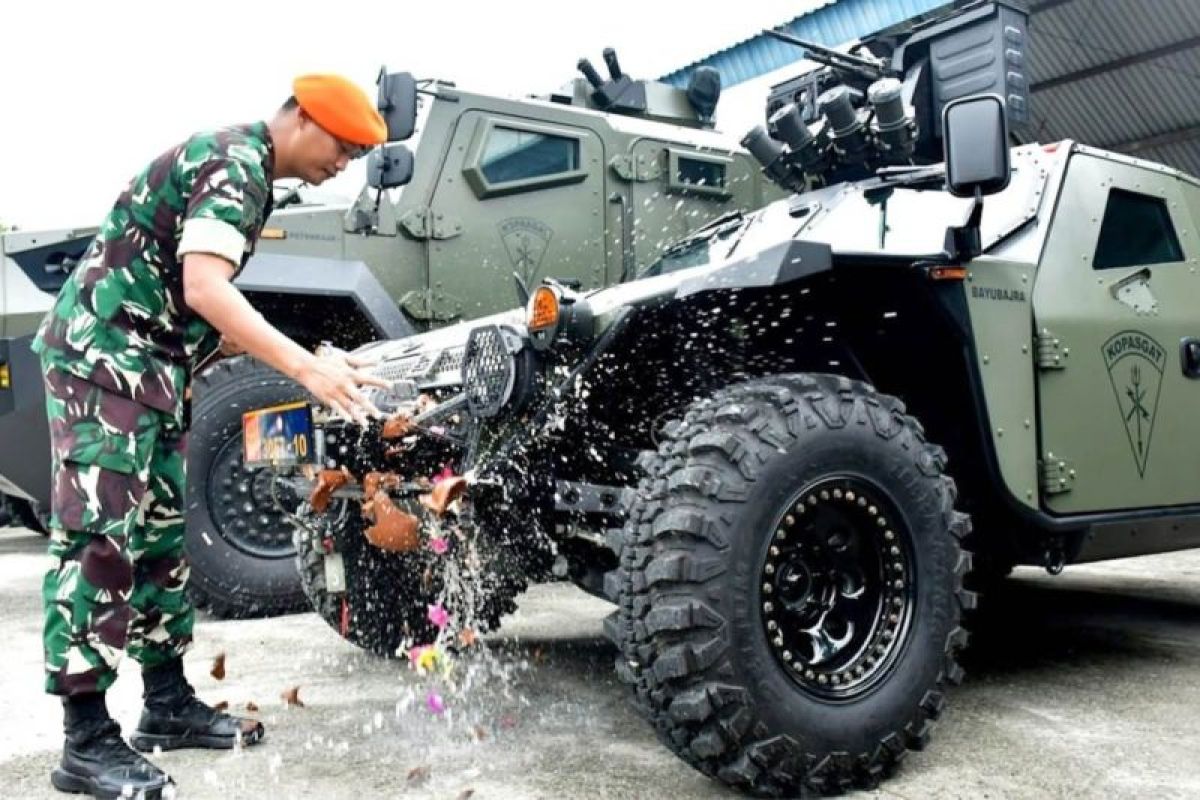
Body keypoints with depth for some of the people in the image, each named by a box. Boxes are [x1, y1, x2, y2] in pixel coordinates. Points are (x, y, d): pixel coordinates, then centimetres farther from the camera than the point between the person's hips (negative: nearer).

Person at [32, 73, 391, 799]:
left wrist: (308, 362, 15)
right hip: (105, 356, -10)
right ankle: (87, 741, -3)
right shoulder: (234, 164, -15)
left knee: (160, 532, 11)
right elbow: (203, 289, -28)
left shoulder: (242, 168, 16)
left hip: (149, 365, 10)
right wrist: (306, 367, -32)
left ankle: (168, 703, 20)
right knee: (102, 539, -10)